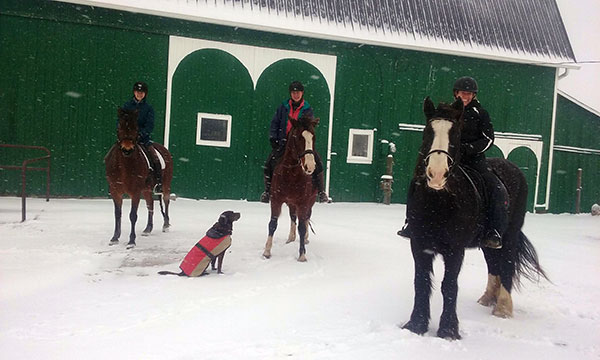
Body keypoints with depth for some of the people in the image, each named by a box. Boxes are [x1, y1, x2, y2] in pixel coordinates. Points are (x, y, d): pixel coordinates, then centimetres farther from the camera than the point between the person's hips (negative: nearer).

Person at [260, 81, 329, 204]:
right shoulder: (283, 107, 5)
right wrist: (273, 138, -2)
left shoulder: (307, 109, 3)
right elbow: (275, 122, 10)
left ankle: (321, 192, -3)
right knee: (270, 164, -8)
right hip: (283, 142, 1)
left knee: (317, 163, -16)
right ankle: (268, 191, 13)